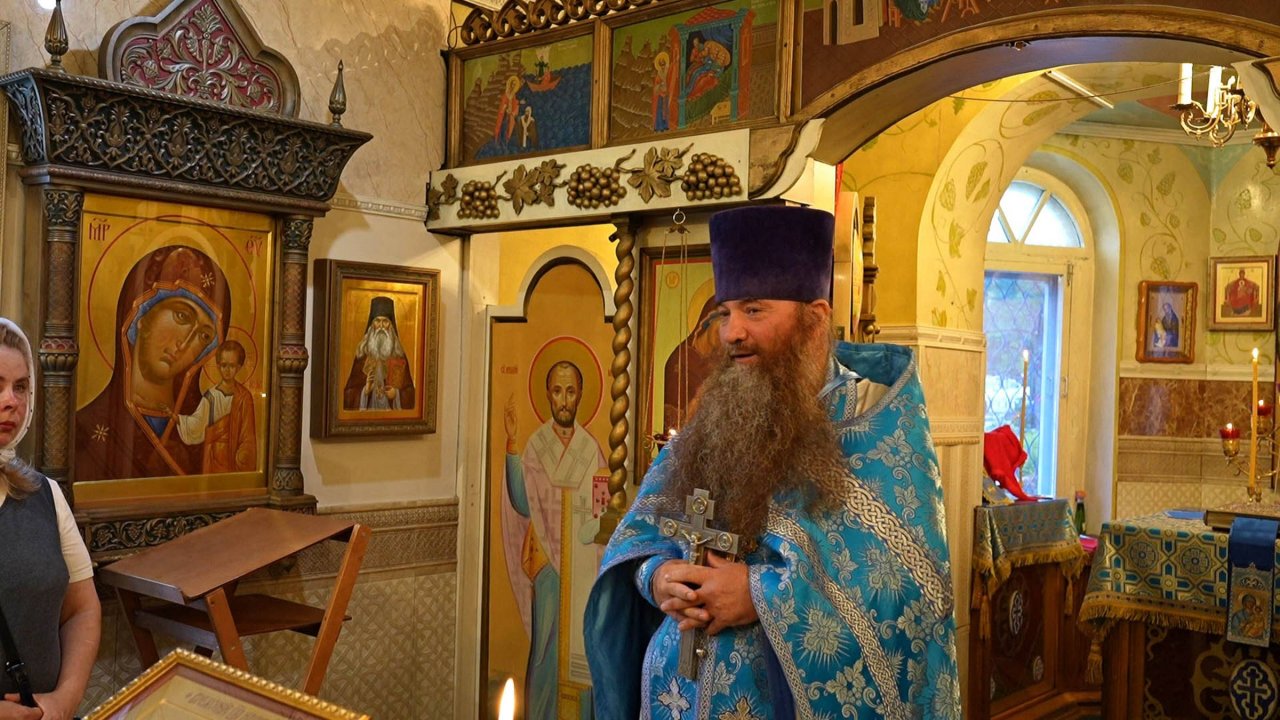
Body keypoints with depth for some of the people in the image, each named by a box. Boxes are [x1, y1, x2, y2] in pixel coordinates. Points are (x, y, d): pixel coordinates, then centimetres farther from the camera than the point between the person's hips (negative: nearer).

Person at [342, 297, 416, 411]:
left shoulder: (399, 355, 3)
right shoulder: (362, 355, 1)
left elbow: (409, 391, 4)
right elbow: (349, 393, 2)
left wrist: (397, 394, -13)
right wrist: (364, 391, -14)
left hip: (392, 412, 0)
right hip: (367, 410, 0)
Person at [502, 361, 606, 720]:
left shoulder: (592, 449, 4)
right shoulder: (535, 445, -1)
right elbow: (523, 503, -14)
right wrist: (510, 444, -21)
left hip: (585, 565, 2)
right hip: (547, 562, -2)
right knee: (546, 646, 2)